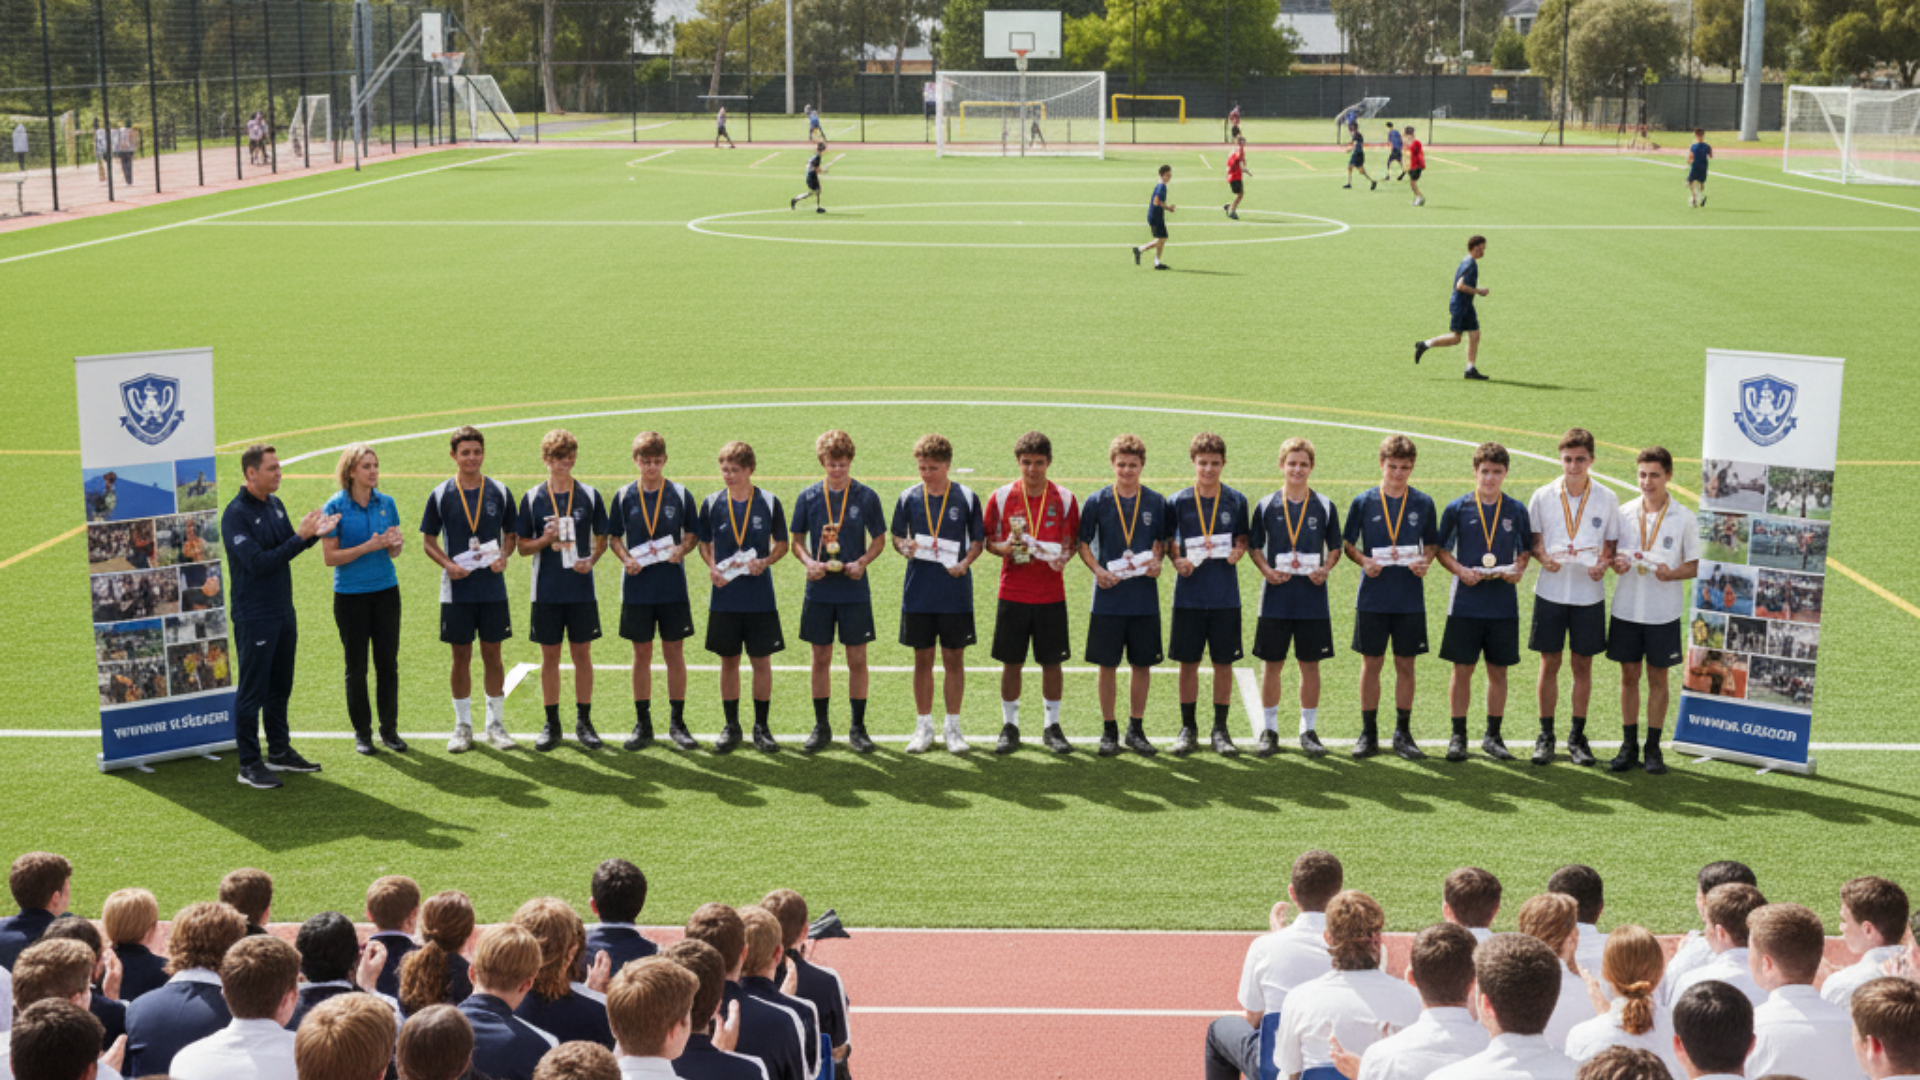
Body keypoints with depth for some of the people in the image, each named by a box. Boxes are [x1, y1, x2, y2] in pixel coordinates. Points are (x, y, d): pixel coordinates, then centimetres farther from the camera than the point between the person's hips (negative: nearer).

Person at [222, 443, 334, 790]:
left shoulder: (275, 505, 9)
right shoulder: (236, 514, -17)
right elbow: (258, 562, -23)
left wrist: (313, 533, -5)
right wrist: (300, 537, -23)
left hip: (283, 611, 8)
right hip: (254, 616, -8)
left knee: (280, 686, 16)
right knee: (252, 691, -1)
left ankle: (279, 752, 28)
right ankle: (249, 764, 5)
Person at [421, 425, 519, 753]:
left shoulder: (500, 492, 2)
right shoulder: (441, 495, 0)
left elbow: (511, 535, 10)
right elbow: (428, 541, 5)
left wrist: (503, 557, -10)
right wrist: (447, 564, -12)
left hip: (493, 588, 1)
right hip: (456, 590, -1)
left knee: (492, 655, 5)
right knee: (461, 657, 5)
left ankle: (496, 724, 16)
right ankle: (463, 726, 16)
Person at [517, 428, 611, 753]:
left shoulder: (589, 495, 2)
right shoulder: (532, 498, 1)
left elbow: (601, 540, 10)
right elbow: (523, 546, 5)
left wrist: (592, 559, -9)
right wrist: (545, 540, -15)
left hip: (581, 589, 0)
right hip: (546, 590, 0)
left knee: (582, 654, 4)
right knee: (550, 655, 6)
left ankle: (583, 721, 15)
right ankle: (551, 723, 15)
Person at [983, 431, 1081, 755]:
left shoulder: (1064, 499, 0)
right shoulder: (1001, 497, 0)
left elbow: (1072, 541, 7)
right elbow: (987, 540, 6)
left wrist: (1062, 557, -15)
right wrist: (1003, 548, -15)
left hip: (1051, 595, 0)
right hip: (1012, 593, 0)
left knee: (1052, 661, 4)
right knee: (1011, 663, 4)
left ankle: (1052, 727, 18)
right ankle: (1010, 726, 17)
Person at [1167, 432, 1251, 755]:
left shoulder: (1236, 501, 2)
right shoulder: (1178, 501, 1)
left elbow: (1243, 538, 10)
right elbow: (1168, 540, 7)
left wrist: (1237, 552, -11)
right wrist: (1177, 560, -12)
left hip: (1225, 596, 0)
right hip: (1189, 595, 0)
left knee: (1224, 663, 4)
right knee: (1188, 663, 5)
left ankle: (1220, 730, 15)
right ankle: (1188, 728, 17)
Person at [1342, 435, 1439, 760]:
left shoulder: (1423, 504, 4)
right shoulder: (1364, 502, 1)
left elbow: (1432, 544, 12)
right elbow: (1347, 543, 7)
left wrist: (1425, 562, -8)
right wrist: (1363, 560, -12)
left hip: (1410, 599, 1)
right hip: (1372, 597, -1)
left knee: (1405, 664, 6)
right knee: (1371, 663, 4)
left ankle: (1403, 733, 16)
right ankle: (1368, 733, 14)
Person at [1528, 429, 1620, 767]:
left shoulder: (1607, 499, 2)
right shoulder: (1543, 496, 1)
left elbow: (1612, 543, 8)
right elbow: (1532, 539, 7)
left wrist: (1604, 564, -12)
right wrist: (1543, 557, -14)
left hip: (1589, 593, 0)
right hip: (1550, 591, 0)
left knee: (1583, 664, 6)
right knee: (1549, 663, 3)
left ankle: (1577, 736, 16)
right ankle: (1545, 736, 13)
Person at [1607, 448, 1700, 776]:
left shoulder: (1683, 518, -3)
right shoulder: (1625, 513, 4)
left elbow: (1693, 566, 0)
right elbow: (1613, 553, 12)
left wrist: (1671, 573, -20)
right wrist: (1615, 562, -11)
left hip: (1664, 611, -2)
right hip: (1626, 608, 2)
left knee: (1657, 677, 5)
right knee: (1629, 675, 7)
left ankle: (1653, 748, 15)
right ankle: (1629, 745, 16)